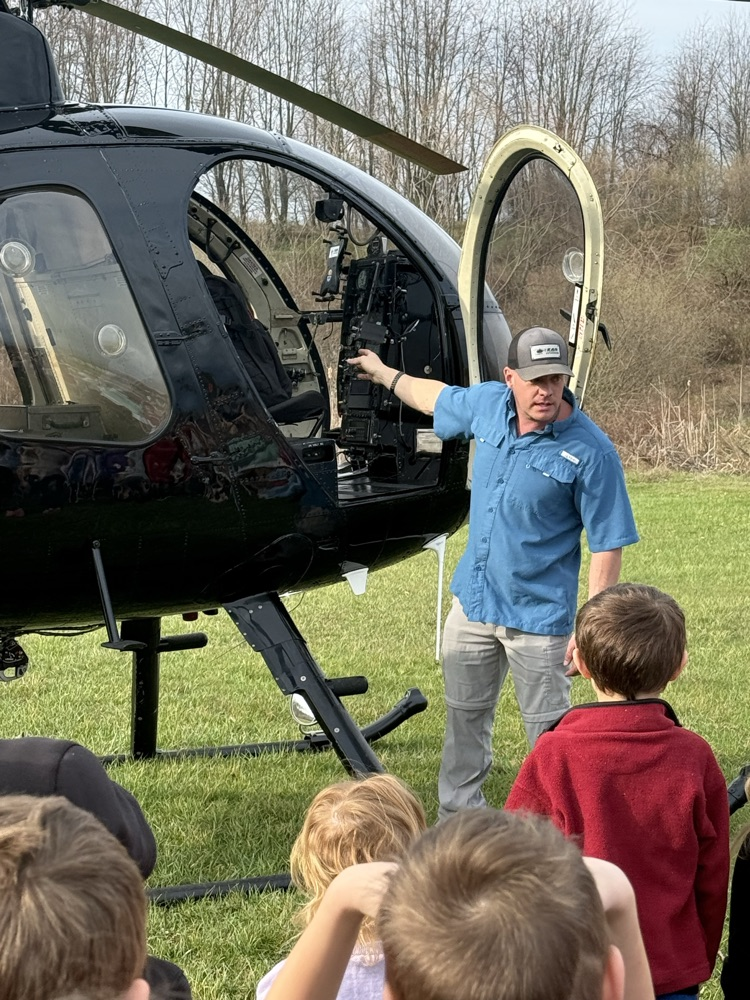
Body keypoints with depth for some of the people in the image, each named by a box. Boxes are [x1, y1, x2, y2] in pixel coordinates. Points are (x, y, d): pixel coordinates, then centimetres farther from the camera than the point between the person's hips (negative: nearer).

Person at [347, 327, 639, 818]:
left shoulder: (591, 452, -19)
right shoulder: (487, 405, -3)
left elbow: (608, 545, -16)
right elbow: (438, 396, 21)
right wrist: (385, 373, 35)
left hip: (538, 614, -6)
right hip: (473, 598, 6)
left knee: (550, 735, 0)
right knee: (465, 717, 19)